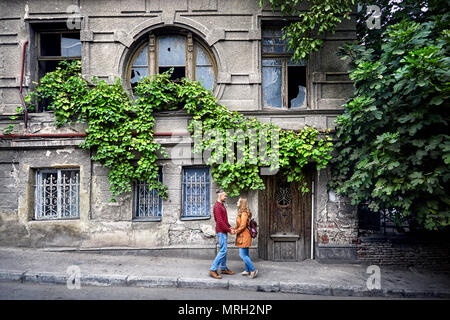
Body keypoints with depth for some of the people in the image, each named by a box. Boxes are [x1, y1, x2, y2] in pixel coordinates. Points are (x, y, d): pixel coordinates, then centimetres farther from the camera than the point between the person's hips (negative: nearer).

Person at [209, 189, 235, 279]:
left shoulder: (221, 205, 15)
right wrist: (229, 230, -17)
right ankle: (213, 269, -3)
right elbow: (220, 221, -22)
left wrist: (230, 227, 10)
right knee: (223, 251, -9)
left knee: (223, 250, 15)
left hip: (224, 231, 10)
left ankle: (223, 268, 24)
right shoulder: (217, 206, -16)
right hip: (221, 231, -10)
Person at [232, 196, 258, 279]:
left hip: (244, 236, -10)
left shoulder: (244, 213, -18)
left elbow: (243, 226, -20)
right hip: (243, 236, 10)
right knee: (245, 254, 15)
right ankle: (247, 270, 23)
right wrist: (234, 228, 5)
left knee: (242, 255, -7)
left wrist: (235, 231, -11)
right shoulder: (241, 212, 13)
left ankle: (253, 270, 0)